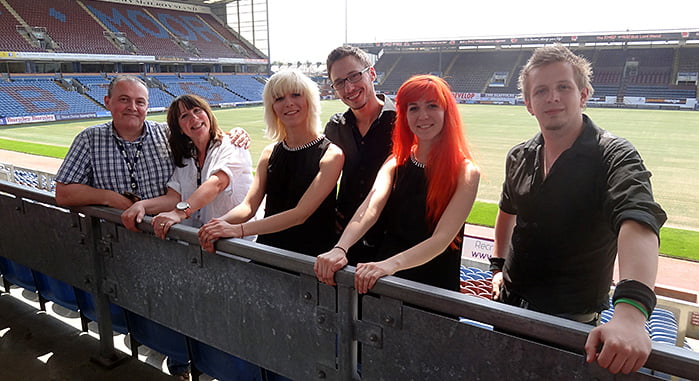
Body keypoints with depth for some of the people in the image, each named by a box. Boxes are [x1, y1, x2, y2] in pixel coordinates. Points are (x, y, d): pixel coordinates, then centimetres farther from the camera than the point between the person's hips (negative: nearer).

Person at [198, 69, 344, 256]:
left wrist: (239, 229, -21)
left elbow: (301, 213, -15)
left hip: (311, 257, -4)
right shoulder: (270, 153, 10)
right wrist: (222, 222, -17)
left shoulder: (331, 154, -7)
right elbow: (249, 206, 4)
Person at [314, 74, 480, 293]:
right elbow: (370, 209, -12)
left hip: (435, 286, -3)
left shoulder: (465, 172, -7)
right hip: (387, 283, 3)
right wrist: (340, 248, -30)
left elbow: (442, 237, -18)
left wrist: (392, 264, -33)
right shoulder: (396, 164, 5)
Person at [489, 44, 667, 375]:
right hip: (509, 304, 5)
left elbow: (639, 223, -36)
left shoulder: (614, 156, -18)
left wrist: (630, 311, -53)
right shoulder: (519, 158, 0)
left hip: (573, 319, -5)